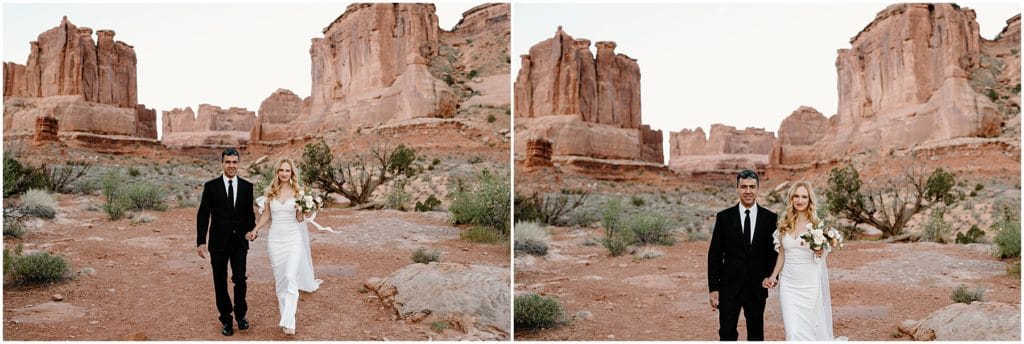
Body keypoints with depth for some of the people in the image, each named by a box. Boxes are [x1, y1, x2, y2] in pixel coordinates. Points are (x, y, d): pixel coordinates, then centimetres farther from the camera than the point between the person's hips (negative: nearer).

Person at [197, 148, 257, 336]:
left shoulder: (247, 186, 3)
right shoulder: (211, 186, -2)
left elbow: (249, 213, 8)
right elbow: (203, 215, -1)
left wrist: (251, 230, -11)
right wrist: (201, 241, -7)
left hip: (239, 243, 0)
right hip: (218, 243, 0)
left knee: (240, 280, -4)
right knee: (220, 283, 8)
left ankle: (240, 314, 18)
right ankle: (226, 319, 22)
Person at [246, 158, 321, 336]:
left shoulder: (297, 191, -2)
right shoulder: (271, 191, 4)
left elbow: (300, 219, 1)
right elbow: (267, 214, 14)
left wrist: (300, 211, -20)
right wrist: (255, 230, 3)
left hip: (293, 238, -3)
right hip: (275, 239, 3)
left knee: (291, 277, -14)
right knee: (279, 278, 9)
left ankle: (288, 321, -14)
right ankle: (284, 304, 26)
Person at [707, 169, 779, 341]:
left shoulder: (770, 218, 1)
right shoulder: (724, 217, -2)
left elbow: (775, 251, 7)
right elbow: (714, 255, 0)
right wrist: (713, 288, -4)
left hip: (757, 288, 1)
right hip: (729, 288, -1)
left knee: (756, 335, 12)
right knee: (727, 334, 0)